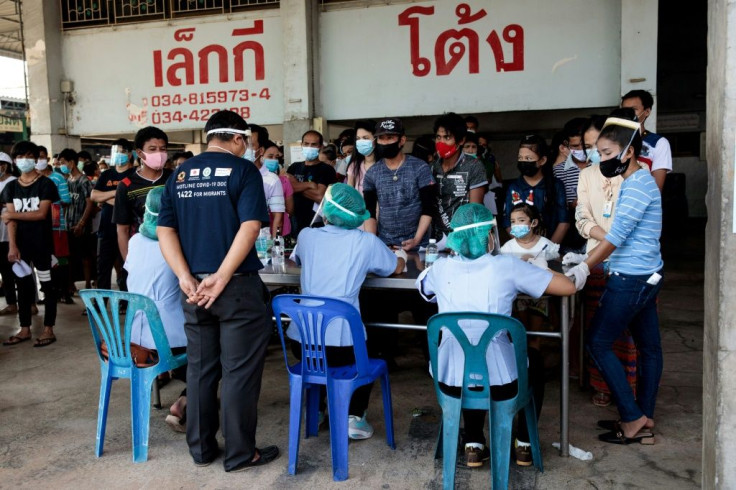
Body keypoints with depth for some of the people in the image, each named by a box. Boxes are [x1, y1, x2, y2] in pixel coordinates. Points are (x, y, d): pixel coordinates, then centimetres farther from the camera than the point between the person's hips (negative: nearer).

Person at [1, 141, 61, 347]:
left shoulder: (45, 184, -3)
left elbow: (41, 214, -13)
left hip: (41, 242, -5)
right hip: (20, 243, 5)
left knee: (47, 285, 1)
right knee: (23, 285, 11)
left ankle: (48, 330, 8)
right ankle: (24, 329, 20)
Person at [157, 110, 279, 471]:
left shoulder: (181, 173, 10)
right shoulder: (244, 170, -5)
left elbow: (164, 230, 3)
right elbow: (250, 227, -17)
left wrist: (186, 278, -5)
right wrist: (221, 278, -17)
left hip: (193, 286, 5)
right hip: (237, 285, -5)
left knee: (200, 368, 15)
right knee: (239, 369, 4)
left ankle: (201, 448, 26)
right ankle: (240, 453, 14)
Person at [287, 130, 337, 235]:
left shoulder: (327, 170, -3)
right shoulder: (294, 167, 13)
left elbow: (320, 196, -16)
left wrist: (298, 187, -4)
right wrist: (310, 185, -11)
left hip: (315, 226, -4)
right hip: (294, 224, 5)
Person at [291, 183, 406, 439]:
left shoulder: (306, 236, 4)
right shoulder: (367, 242, -4)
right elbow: (398, 267, 14)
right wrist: (401, 254, 37)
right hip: (341, 346, -3)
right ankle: (354, 419, 19)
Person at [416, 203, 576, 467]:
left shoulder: (442, 267, 2)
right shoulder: (506, 266, -6)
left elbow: (422, 285, 27)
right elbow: (568, 287, -1)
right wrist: (536, 267, 16)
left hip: (450, 380, 3)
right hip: (498, 381, -2)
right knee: (534, 359, 31)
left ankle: (474, 445, 35)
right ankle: (524, 444, 38)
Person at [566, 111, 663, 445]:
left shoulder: (638, 183, -16)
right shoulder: (636, 181, 14)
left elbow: (618, 234, -23)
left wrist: (585, 267, -26)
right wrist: (585, 260, 10)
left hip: (631, 279, -10)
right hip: (645, 276, 10)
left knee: (599, 343, -2)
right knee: (648, 346, 13)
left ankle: (633, 418, 5)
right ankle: (644, 420, 22)